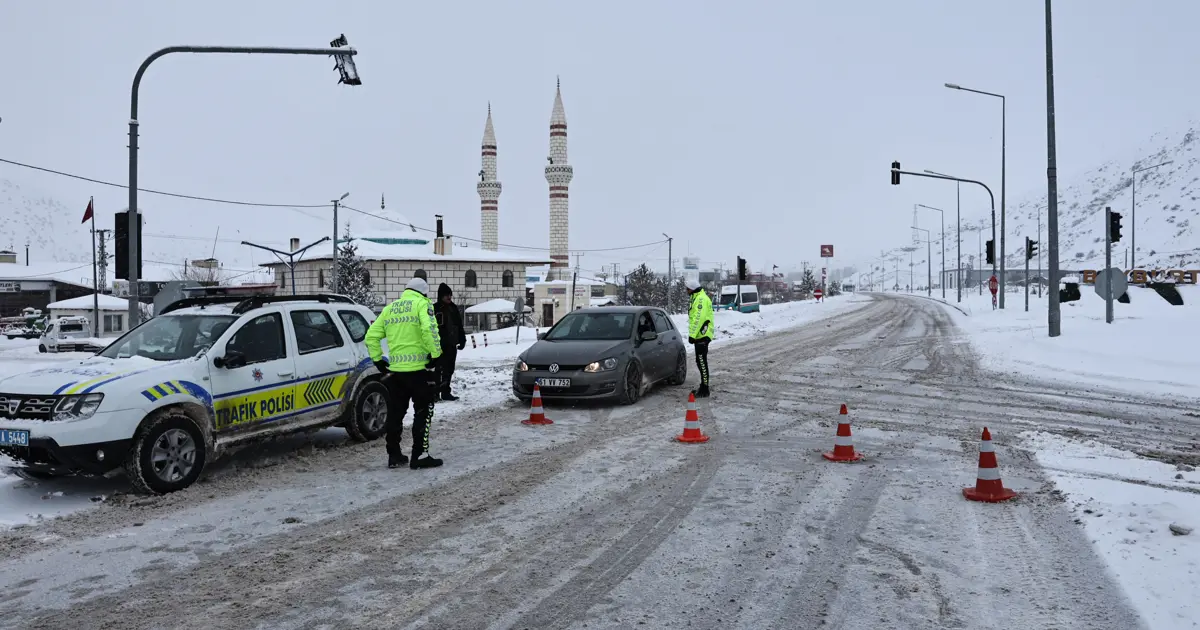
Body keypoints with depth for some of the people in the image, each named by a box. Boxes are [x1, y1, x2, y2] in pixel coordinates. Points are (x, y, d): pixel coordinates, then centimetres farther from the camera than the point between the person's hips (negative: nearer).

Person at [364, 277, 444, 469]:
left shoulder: (389, 308, 15)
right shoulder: (422, 304, -3)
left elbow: (371, 336, 11)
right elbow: (429, 329, -21)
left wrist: (378, 360, 15)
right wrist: (435, 354, -13)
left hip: (395, 369, 6)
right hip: (418, 368, -5)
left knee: (395, 412, 14)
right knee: (423, 410, 5)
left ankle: (394, 455, 20)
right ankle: (420, 455, 5)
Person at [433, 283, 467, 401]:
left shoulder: (454, 308, 12)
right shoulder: (435, 309, -7)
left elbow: (459, 326, 17)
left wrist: (462, 340, 13)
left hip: (451, 345, 6)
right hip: (440, 345, -6)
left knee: (449, 369, 10)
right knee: (438, 369, -6)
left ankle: (446, 392, 18)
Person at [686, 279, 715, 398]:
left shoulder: (701, 299, -16)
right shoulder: (696, 298, 18)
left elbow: (699, 318, -24)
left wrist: (692, 334, -24)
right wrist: (693, 334, 21)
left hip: (702, 335, -11)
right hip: (700, 335, 11)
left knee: (702, 362, -9)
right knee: (700, 362, 16)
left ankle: (704, 390, -7)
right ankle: (703, 387, 25)